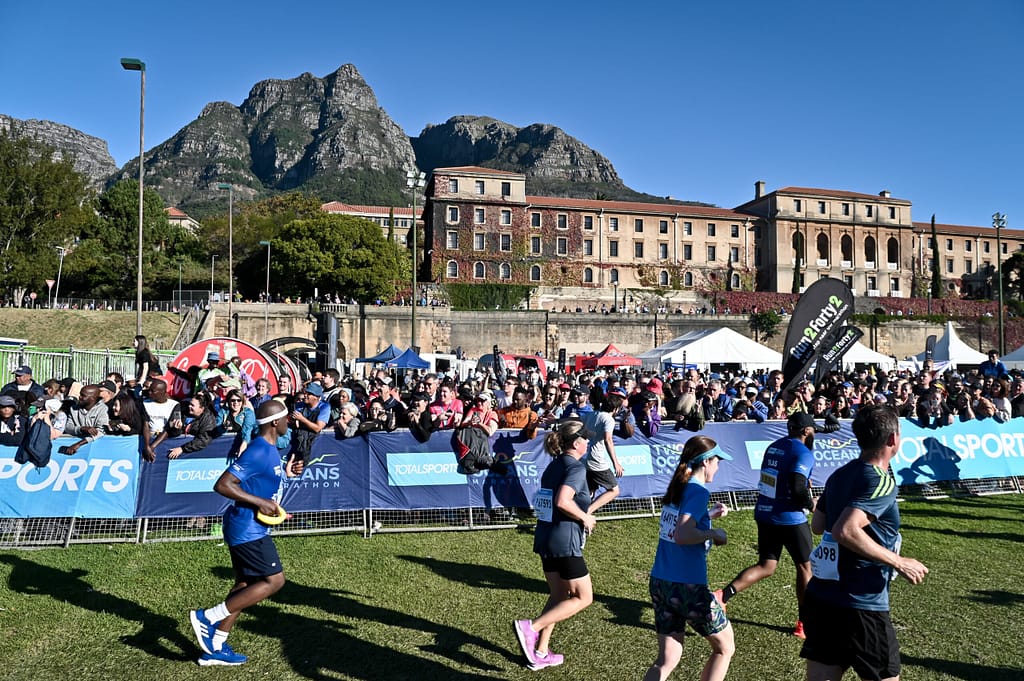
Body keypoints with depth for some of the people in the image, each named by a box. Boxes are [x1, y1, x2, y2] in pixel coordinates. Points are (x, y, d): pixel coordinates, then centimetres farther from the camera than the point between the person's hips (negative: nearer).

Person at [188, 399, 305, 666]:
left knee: (245, 584, 15)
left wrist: (285, 472, 10)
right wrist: (261, 502, -24)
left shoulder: (269, 449, 9)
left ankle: (215, 648, 23)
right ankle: (208, 618, -1)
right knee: (274, 580, -6)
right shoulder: (258, 452, -22)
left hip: (248, 528, 10)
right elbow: (222, 485, -26)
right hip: (248, 529, -10)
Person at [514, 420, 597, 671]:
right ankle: (531, 627, -7)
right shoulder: (576, 467, -14)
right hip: (565, 542, -9)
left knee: (559, 596, 18)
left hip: (544, 538, 9)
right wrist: (585, 517, -13)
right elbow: (562, 501, -28)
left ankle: (541, 653, 19)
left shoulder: (554, 464, 12)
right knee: (583, 598, 3)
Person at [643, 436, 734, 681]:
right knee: (724, 647, 17)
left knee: (667, 660, 14)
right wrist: (714, 534, -11)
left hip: (660, 583, 7)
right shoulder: (698, 491, -14)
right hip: (688, 587, -7)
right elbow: (682, 536, -26)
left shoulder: (675, 488, 10)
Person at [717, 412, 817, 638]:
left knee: (766, 566, 11)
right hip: (790, 519, -6)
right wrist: (811, 503, -6)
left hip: (764, 515, 6)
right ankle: (804, 624, 25)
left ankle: (724, 594, -9)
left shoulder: (774, 447, 9)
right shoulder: (804, 453, -14)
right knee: (804, 567, 14)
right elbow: (797, 488, -25)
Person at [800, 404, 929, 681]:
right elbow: (846, 531, -28)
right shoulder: (881, 482, -16)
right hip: (860, 608, -7)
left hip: (819, 599, 7)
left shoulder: (839, 475, 7)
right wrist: (899, 563, -18)